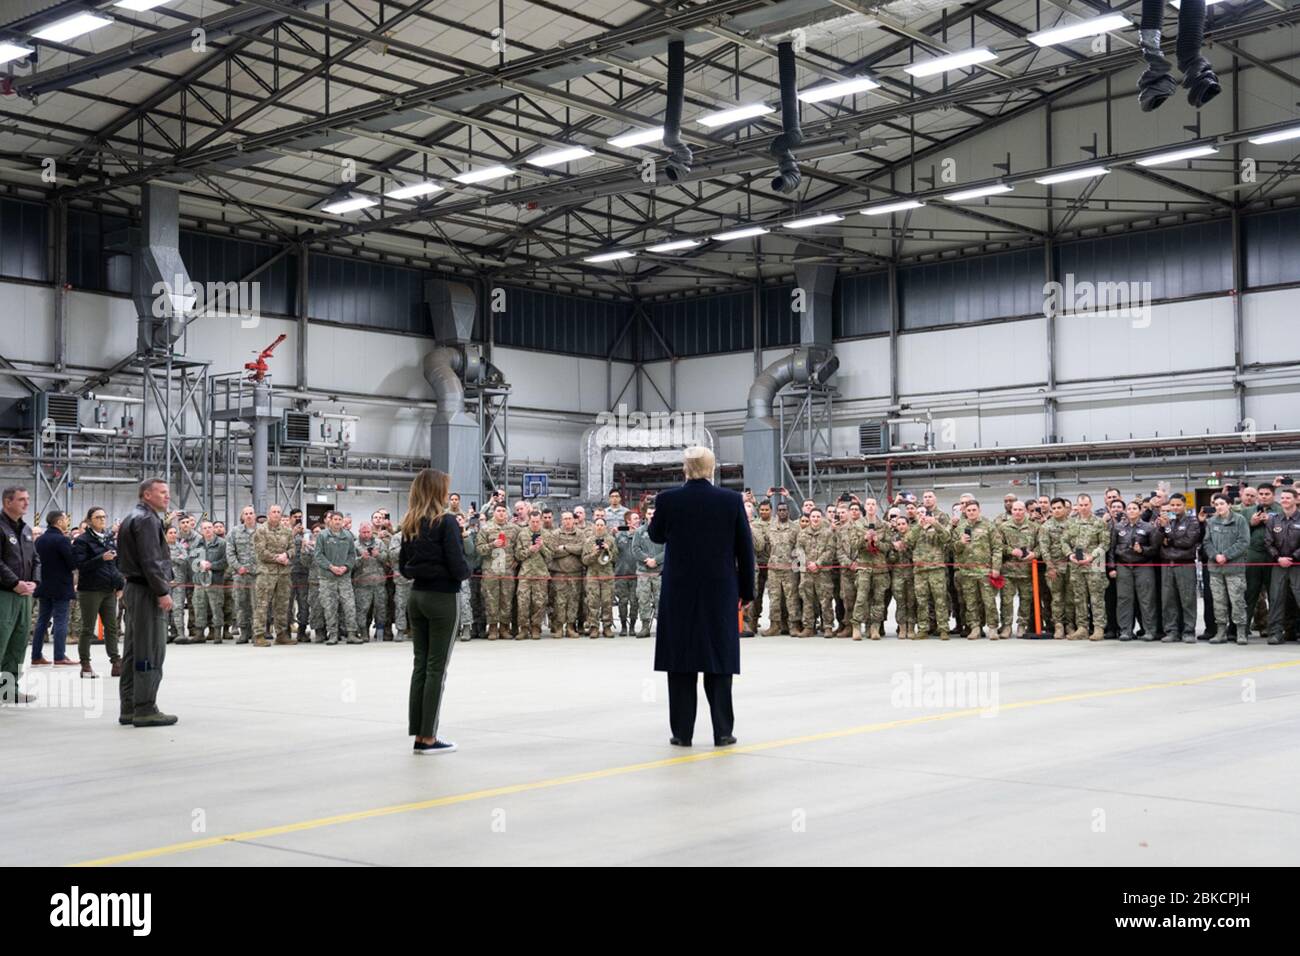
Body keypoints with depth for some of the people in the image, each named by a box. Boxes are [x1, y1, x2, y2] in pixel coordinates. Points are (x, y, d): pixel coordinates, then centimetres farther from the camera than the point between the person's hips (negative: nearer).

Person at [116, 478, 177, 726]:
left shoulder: (132, 519, 20)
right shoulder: (146, 519, -12)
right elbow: (150, 560, -20)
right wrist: (163, 592, -19)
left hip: (134, 588, 11)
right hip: (147, 591, -11)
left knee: (134, 651, 12)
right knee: (151, 651, -9)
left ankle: (129, 708, 16)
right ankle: (145, 710, -9)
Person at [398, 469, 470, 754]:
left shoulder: (410, 525, 7)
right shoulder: (445, 522, -14)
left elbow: (403, 567, 11)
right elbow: (458, 565, -17)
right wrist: (467, 573, 3)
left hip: (417, 596, 7)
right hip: (443, 598, -7)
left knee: (420, 664, 11)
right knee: (436, 667, -1)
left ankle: (418, 733, 14)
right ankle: (428, 738, 2)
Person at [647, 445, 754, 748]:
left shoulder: (667, 500, -7)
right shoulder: (732, 500, -6)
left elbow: (656, 536, 10)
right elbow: (745, 549, -1)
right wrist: (746, 590, 9)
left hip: (679, 592, 0)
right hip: (720, 591, 0)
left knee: (681, 660, 6)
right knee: (718, 660, 7)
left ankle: (682, 731, 7)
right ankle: (722, 731, 7)